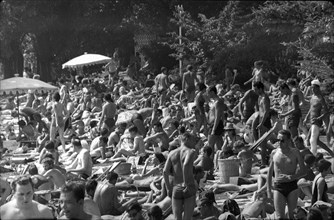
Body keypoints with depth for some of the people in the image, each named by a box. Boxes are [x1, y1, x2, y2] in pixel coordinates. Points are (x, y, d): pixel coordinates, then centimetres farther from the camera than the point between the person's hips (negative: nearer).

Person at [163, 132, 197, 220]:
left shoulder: (172, 153, 10)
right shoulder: (191, 151, -3)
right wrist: (186, 184, -18)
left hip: (176, 189, 4)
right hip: (189, 189, -4)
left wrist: (168, 188, 8)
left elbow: (165, 171, 1)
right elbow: (186, 164, -23)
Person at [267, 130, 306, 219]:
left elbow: (303, 172, -1)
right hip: (278, 187, 1)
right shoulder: (274, 153, 6)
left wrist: (289, 177, -14)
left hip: (292, 186, -1)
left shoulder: (295, 152, 1)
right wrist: (269, 191, 9)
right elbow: (270, 173, 14)